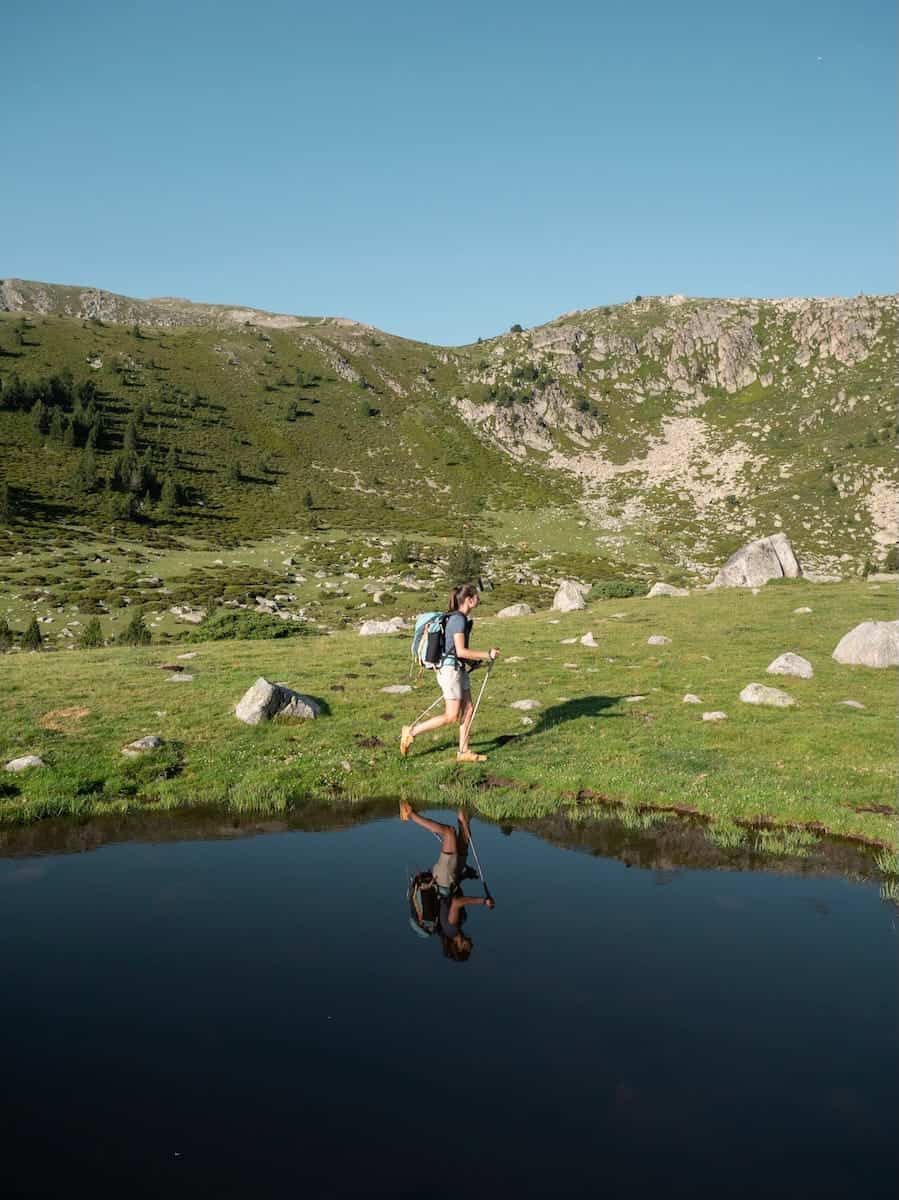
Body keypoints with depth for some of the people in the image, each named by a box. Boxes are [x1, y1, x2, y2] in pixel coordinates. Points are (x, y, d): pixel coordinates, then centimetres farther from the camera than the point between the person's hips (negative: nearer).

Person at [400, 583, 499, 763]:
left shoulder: (458, 618, 12)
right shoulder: (459, 619, -18)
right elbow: (461, 651, -24)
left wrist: (477, 660, 15)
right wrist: (487, 655, -17)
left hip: (459, 669, 10)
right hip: (451, 670, -10)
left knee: (468, 709, 9)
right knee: (451, 717, -4)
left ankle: (464, 751, 15)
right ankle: (411, 732, 3)